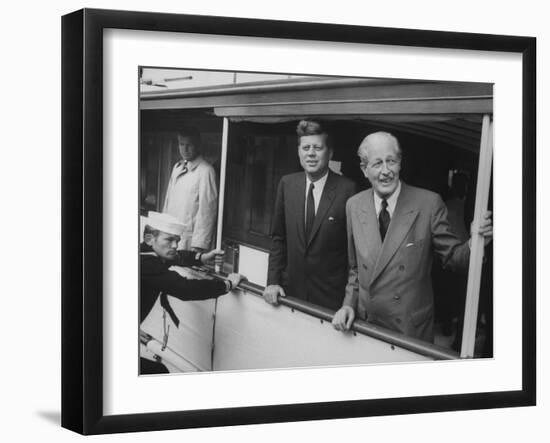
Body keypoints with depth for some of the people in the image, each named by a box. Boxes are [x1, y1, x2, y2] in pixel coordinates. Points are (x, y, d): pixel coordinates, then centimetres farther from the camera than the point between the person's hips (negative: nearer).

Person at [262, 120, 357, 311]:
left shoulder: (347, 189, -11)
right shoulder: (287, 184, 2)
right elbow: (278, 238, 9)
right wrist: (273, 281, 2)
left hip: (331, 295, -3)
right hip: (291, 288, 4)